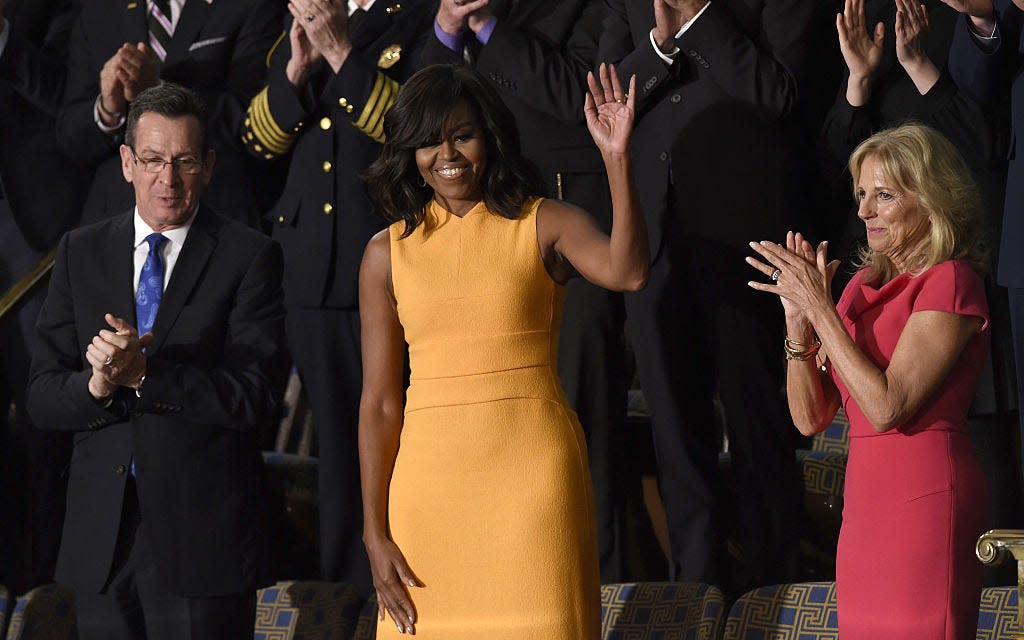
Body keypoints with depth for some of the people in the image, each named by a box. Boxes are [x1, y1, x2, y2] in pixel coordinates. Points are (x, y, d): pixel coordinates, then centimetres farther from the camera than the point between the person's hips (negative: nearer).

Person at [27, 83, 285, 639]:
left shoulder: (248, 257, -3)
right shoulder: (81, 253, 9)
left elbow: (255, 398, -12)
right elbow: (43, 397, 4)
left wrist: (143, 374, -21)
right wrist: (96, 385, -18)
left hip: (204, 533, -3)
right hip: (101, 531, 3)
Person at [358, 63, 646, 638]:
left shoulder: (545, 225, 2)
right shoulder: (389, 252, 7)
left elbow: (627, 272, -19)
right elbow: (379, 401, 5)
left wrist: (617, 158, -27)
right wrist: (375, 533, 1)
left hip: (532, 470, -2)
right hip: (430, 477, 2)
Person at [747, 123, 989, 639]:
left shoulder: (950, 283, -7)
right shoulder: (865, 284, 15)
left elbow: (887, 407, -17)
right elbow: (811, 418, 11)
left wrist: (819, 307, -15)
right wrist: (798, 321, -3)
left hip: (924, 495, -7)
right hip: (866, 500, 8)